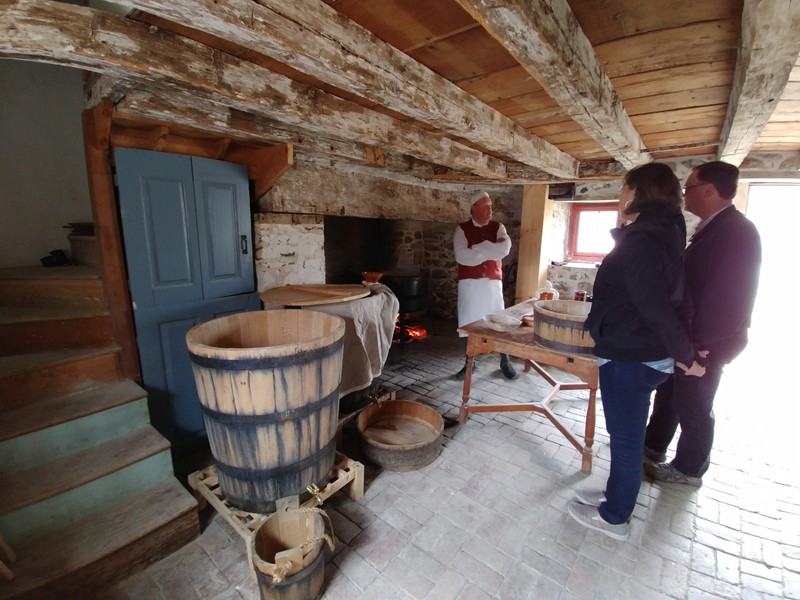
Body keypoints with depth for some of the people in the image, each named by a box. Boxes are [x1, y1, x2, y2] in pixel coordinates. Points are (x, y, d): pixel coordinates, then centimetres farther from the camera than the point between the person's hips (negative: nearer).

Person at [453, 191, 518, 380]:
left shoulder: (498, 227, 5)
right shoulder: (462, 229, -2)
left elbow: (505, 249, -15)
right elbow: (462, 256, -18)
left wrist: (477, 248, -16)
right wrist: (491, 248, -13)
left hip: (493, 282, 2)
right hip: (468, 282, -1)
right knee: (467, 322, 5)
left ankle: (505, 361, 25)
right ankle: (469, 362, 21)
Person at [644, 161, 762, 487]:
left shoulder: (736, 230, -20)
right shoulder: (712, 228, 9)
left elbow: (727, 295, -24)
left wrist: (698, 340, -20)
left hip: (707, 344, -9)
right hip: (690, 338, 9)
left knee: (693, 406, 8)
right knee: (668, 393, 20)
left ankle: (688, 469, 28)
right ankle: (653, 445, 38)